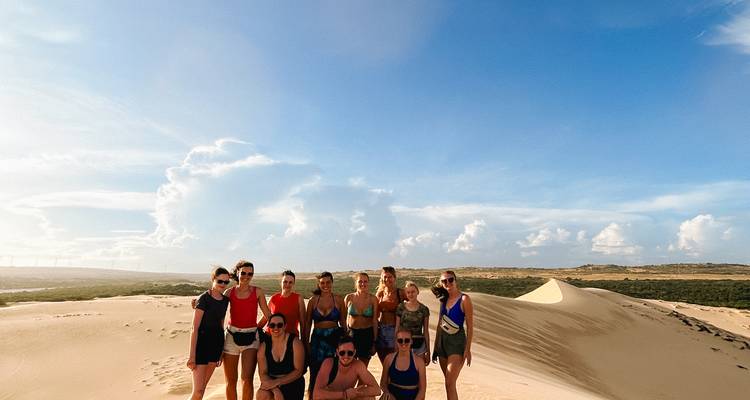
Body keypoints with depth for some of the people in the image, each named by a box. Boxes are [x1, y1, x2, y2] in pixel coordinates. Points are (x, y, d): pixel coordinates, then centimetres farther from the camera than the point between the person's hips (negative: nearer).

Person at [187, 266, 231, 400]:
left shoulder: (225, 300, 5)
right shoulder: (204, 299, -15)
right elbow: (194, 328, -15)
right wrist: (192, 355, -16)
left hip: (216, 343, 7)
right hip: (202, 343, -6)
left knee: (203, 386, 15)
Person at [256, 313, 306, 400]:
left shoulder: (295, 342, -8)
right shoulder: (263, 346, 0)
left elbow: (298, 371, -11)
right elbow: (263, 374, -4)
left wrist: (276, 382, -20)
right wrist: (275, 389, -22)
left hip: (292, 384, -2)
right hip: (271, 383, 2)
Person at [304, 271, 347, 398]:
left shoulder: (338, 299, 2)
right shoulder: (313, 300, 3)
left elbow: (343, 322, 6)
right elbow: (307, 324, 6)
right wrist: (306, 343, 1)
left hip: (335, 338, 0)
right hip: (317, 339, 1)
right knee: (315, 373, 3)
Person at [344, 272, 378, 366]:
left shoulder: (373, 299, -6)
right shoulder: (349, 298, -4)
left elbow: (375, 321, -1)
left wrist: (374, 342, 0)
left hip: (367, 335, 0)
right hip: (352, 334, 0)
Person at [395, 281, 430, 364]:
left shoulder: (424, 309, 2)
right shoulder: (401, 307, 1)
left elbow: (426, 331, 7)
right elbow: (397, 328, 6)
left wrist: (428, 351, 8)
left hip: (419, 344, 0)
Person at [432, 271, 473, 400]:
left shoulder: (464, 299, -8)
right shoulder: (443, 300, 9)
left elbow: (470, 326, -9)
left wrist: (468, 349, -13)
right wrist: (436, 346, 16)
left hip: (457, 341, -6)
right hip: (443, 341, 6)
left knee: (450, 383, -12)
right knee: (449, 382, 11)